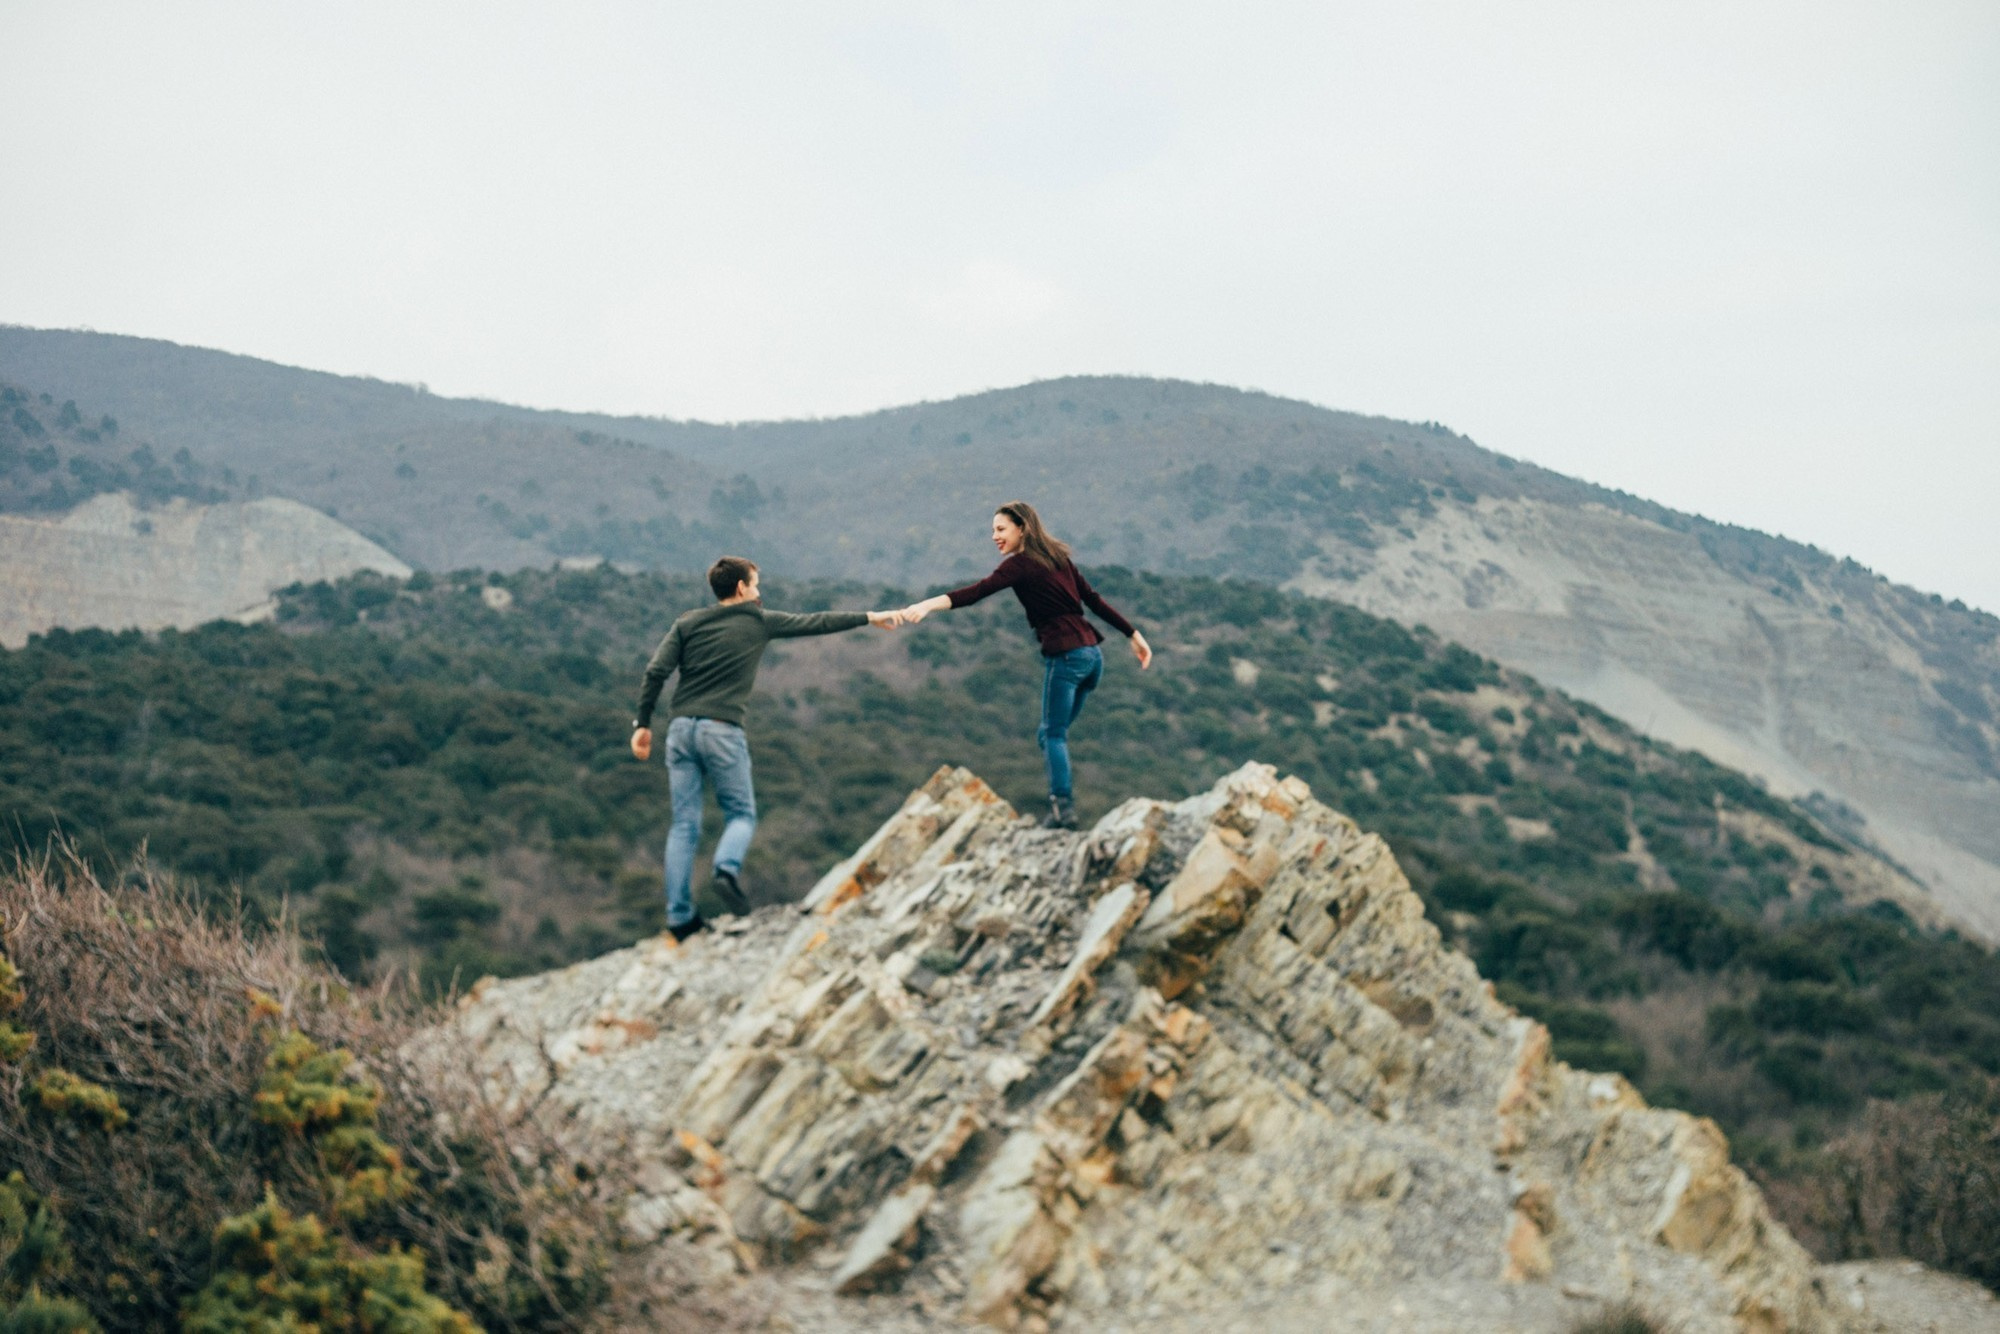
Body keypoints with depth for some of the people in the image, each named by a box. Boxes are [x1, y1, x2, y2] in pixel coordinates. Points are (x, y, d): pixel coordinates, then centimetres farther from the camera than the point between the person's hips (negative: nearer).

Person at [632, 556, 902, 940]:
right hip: (722, 729, -3)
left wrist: (642, 724, 6)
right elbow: (816, 622, 15)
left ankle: (679, 917, 2)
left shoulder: (688, 623, 12)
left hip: (681, 728, 3)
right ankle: (728, 870, -20)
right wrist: (869, 617, 25)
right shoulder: (759, 622, 7)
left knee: (684, 825, 6)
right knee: (741, 813, 10)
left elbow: (656, 672, 2)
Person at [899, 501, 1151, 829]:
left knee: (1053, 735, -1)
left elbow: (977, 591, -21)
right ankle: (1065, 799, 7)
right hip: (1091, 653, 8)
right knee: (1051, 733, 15)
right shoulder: (1057, 558, 17)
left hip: (1064, 656, -8)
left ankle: (1062, 808, -10)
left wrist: (928, 604, -32)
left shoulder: (1020, 564, -6)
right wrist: (1133, 634, 23)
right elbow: (1094, 599, 18)